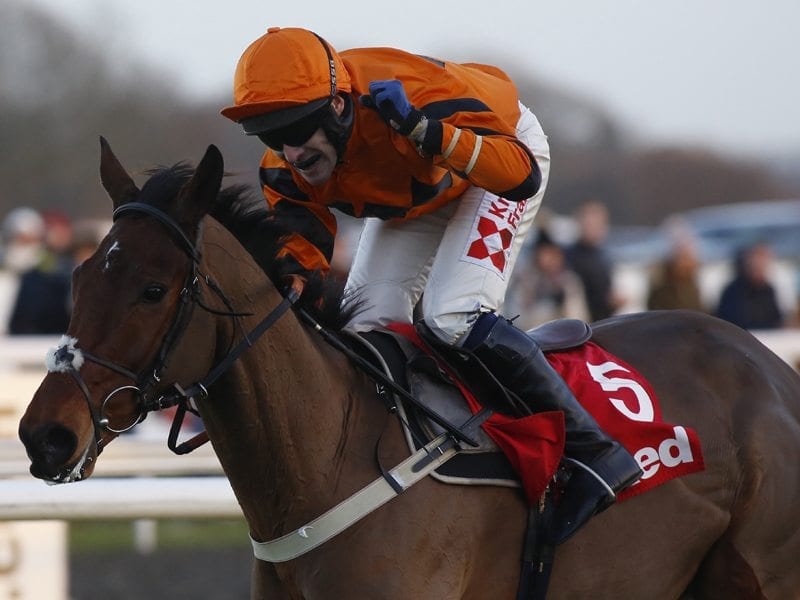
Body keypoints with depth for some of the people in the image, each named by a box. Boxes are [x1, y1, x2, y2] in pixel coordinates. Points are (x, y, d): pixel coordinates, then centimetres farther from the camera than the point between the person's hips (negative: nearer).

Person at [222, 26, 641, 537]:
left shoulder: (418, 93, -43)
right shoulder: (286, 174, -24)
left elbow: (522, 174, -44)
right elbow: (299, 259, -13)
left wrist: (425, 130, -56)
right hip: (409, 199, 7)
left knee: (452, 318, -26)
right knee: (365, 328, -6)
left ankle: (593, 451, -17)